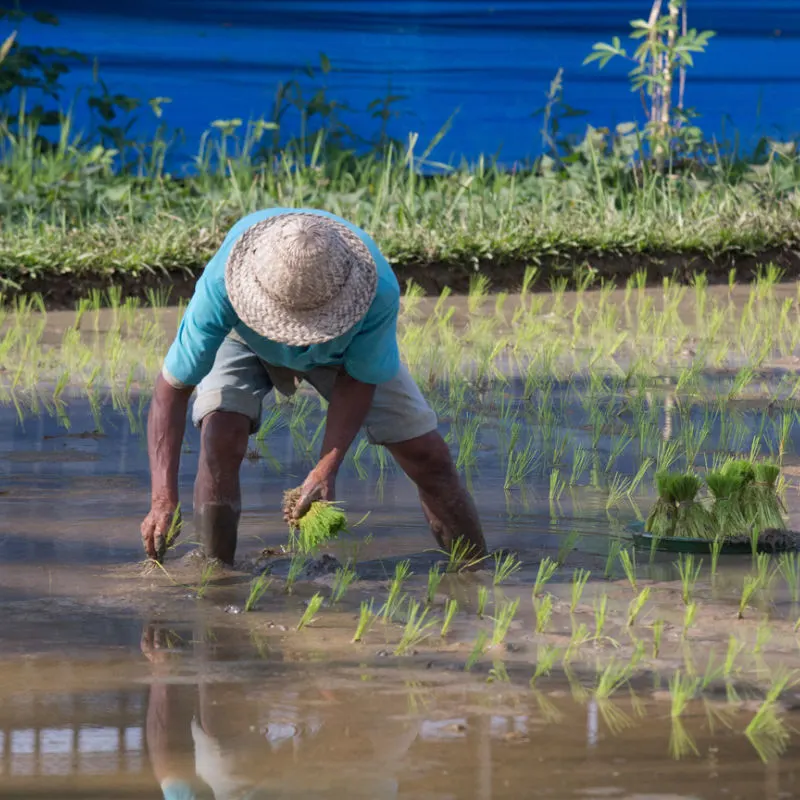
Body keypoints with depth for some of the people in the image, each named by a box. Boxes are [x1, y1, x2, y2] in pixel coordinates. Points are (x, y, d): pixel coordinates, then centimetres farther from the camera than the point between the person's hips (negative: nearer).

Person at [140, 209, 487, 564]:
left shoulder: (379, 291, -42)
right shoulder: (221, 285, -44)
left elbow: (358, 379, -23)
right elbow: (172, 387, -38)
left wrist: (326, 469, -34)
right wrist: (164, 498, -47)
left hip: (345, 345, 1)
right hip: (245, 344, -1)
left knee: (426, 455, -5)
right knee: (220, 438, -27)